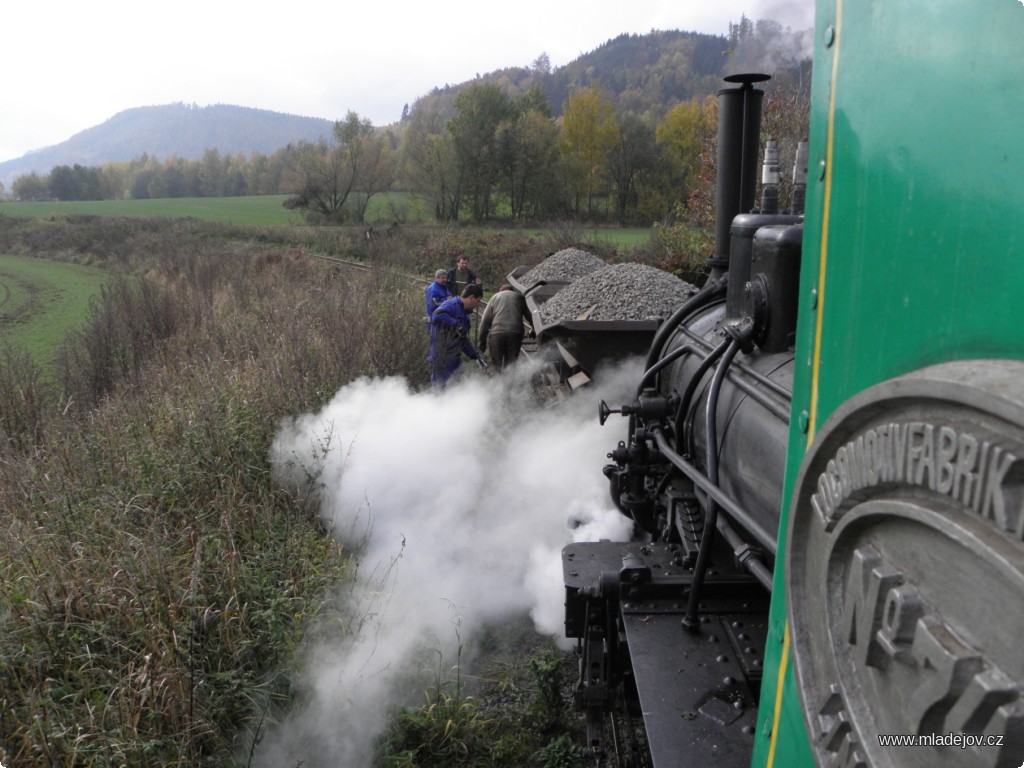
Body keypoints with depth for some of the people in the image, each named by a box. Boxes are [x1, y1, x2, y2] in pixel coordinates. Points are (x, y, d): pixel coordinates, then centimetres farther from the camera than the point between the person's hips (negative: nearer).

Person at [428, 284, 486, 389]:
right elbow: (437, 316, -38)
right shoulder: (452, 305, -14)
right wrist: (456, 325, -30)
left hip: (455, 360, 10)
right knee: (439, 388, 1)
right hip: (441, 361, -10)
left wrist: (475, 355, 17)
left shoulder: (464, 313, 16)